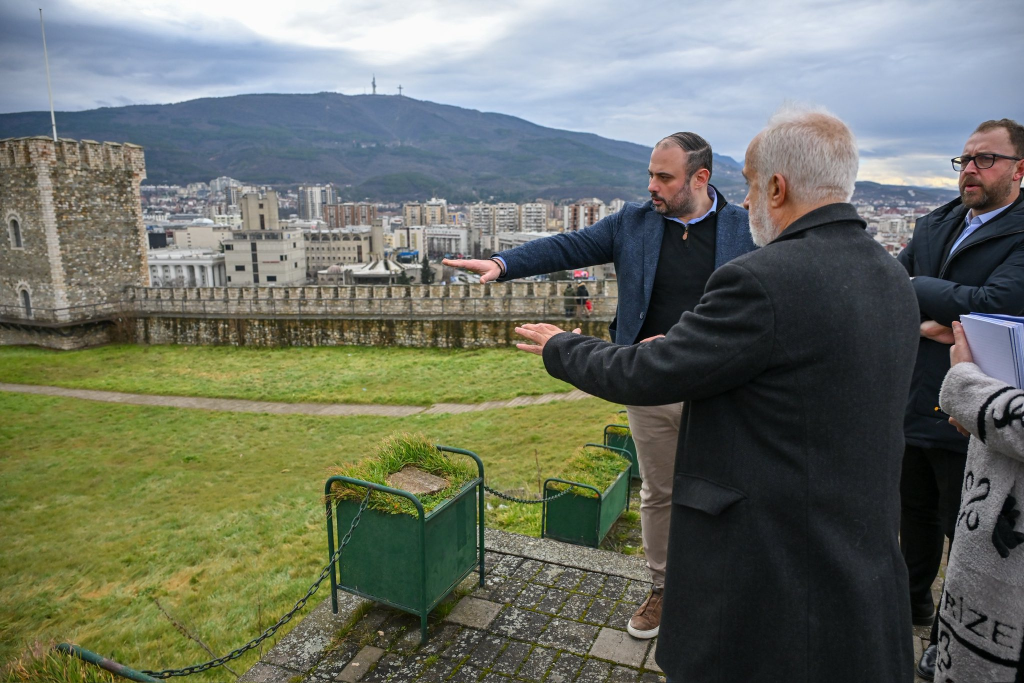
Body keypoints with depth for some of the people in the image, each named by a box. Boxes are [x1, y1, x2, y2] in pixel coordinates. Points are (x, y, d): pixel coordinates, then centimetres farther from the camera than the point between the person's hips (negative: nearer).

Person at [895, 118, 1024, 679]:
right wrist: (925, 325, -14)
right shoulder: (934, 226, 7)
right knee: (915, 511, 22)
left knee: (965, 531, 11)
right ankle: (913, 600, 45)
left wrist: (913, 287, -17)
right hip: (914, 401, 6)